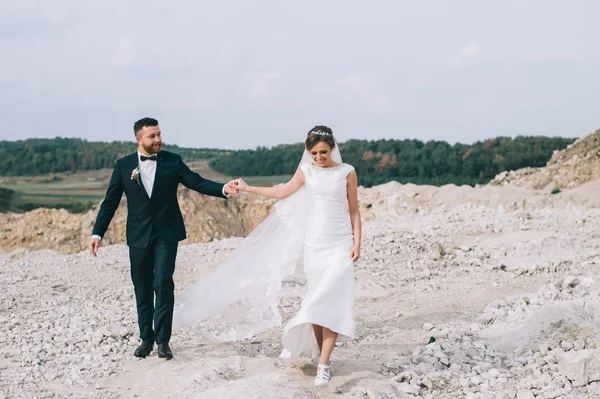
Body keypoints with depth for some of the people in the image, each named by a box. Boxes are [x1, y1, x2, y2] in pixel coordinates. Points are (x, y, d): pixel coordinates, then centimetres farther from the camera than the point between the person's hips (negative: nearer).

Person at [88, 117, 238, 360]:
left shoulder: (172, 161, 1)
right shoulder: (123, 165, 2)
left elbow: (197, 182, -3)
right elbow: (110, 202, 4)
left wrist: (224, 189, -20)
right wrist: (97, 233, -3)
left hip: (166, 234, -1)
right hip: (138, 236, 2)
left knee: (163, 284, -12)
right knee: (142, 289, 9)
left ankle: (163, 340, -4)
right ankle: (146, 338, 23)